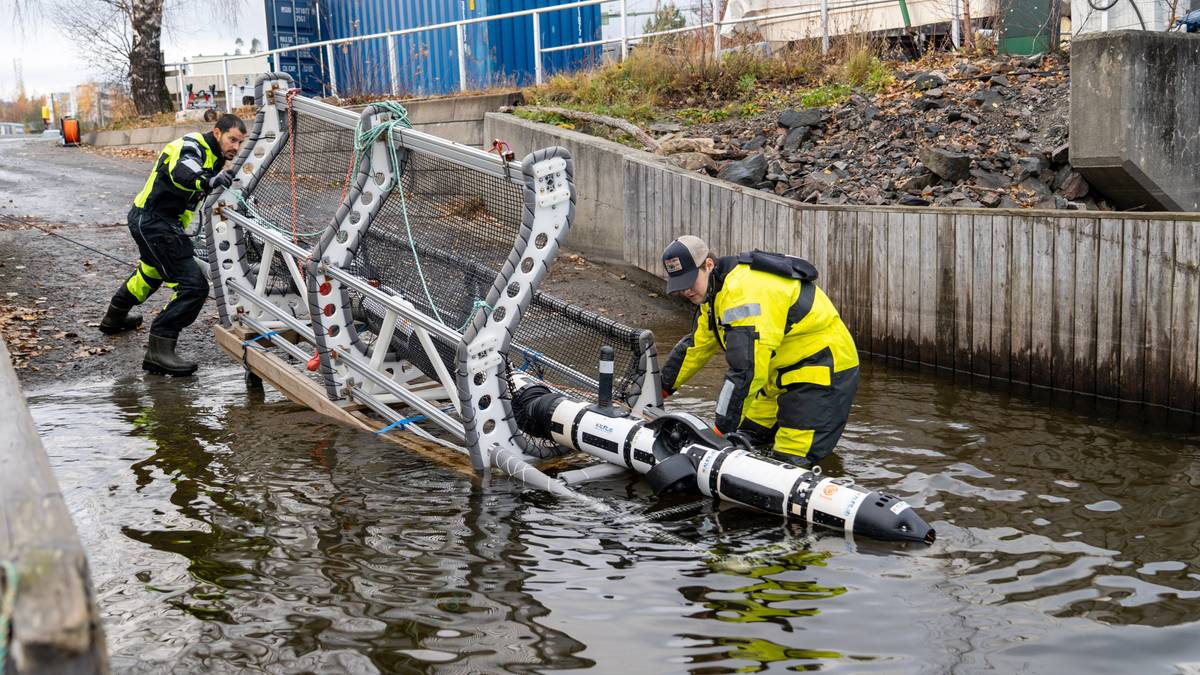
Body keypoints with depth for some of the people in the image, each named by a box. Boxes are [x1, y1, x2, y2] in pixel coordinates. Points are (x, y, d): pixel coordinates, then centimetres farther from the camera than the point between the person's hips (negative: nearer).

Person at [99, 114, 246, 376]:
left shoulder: (212, 157, 11)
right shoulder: (192, 145, -18)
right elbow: (181, 173, -41)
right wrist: (208, 180, -60)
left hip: (148, 220, 11)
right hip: (154, 223, -11)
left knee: (151, 270, 36)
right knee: (193, 286, -19)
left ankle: (114, 317, 60)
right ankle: (159, 351, -19)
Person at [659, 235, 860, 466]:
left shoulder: (743, 291, -28)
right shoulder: (715, 290, 5)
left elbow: (746, 370, -33)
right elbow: (695, 346, 19)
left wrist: (722, 429, -31)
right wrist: (660, 389, 17)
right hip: (783, 370, 11)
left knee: (790, 462, -17)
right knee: (744, 439, 11)